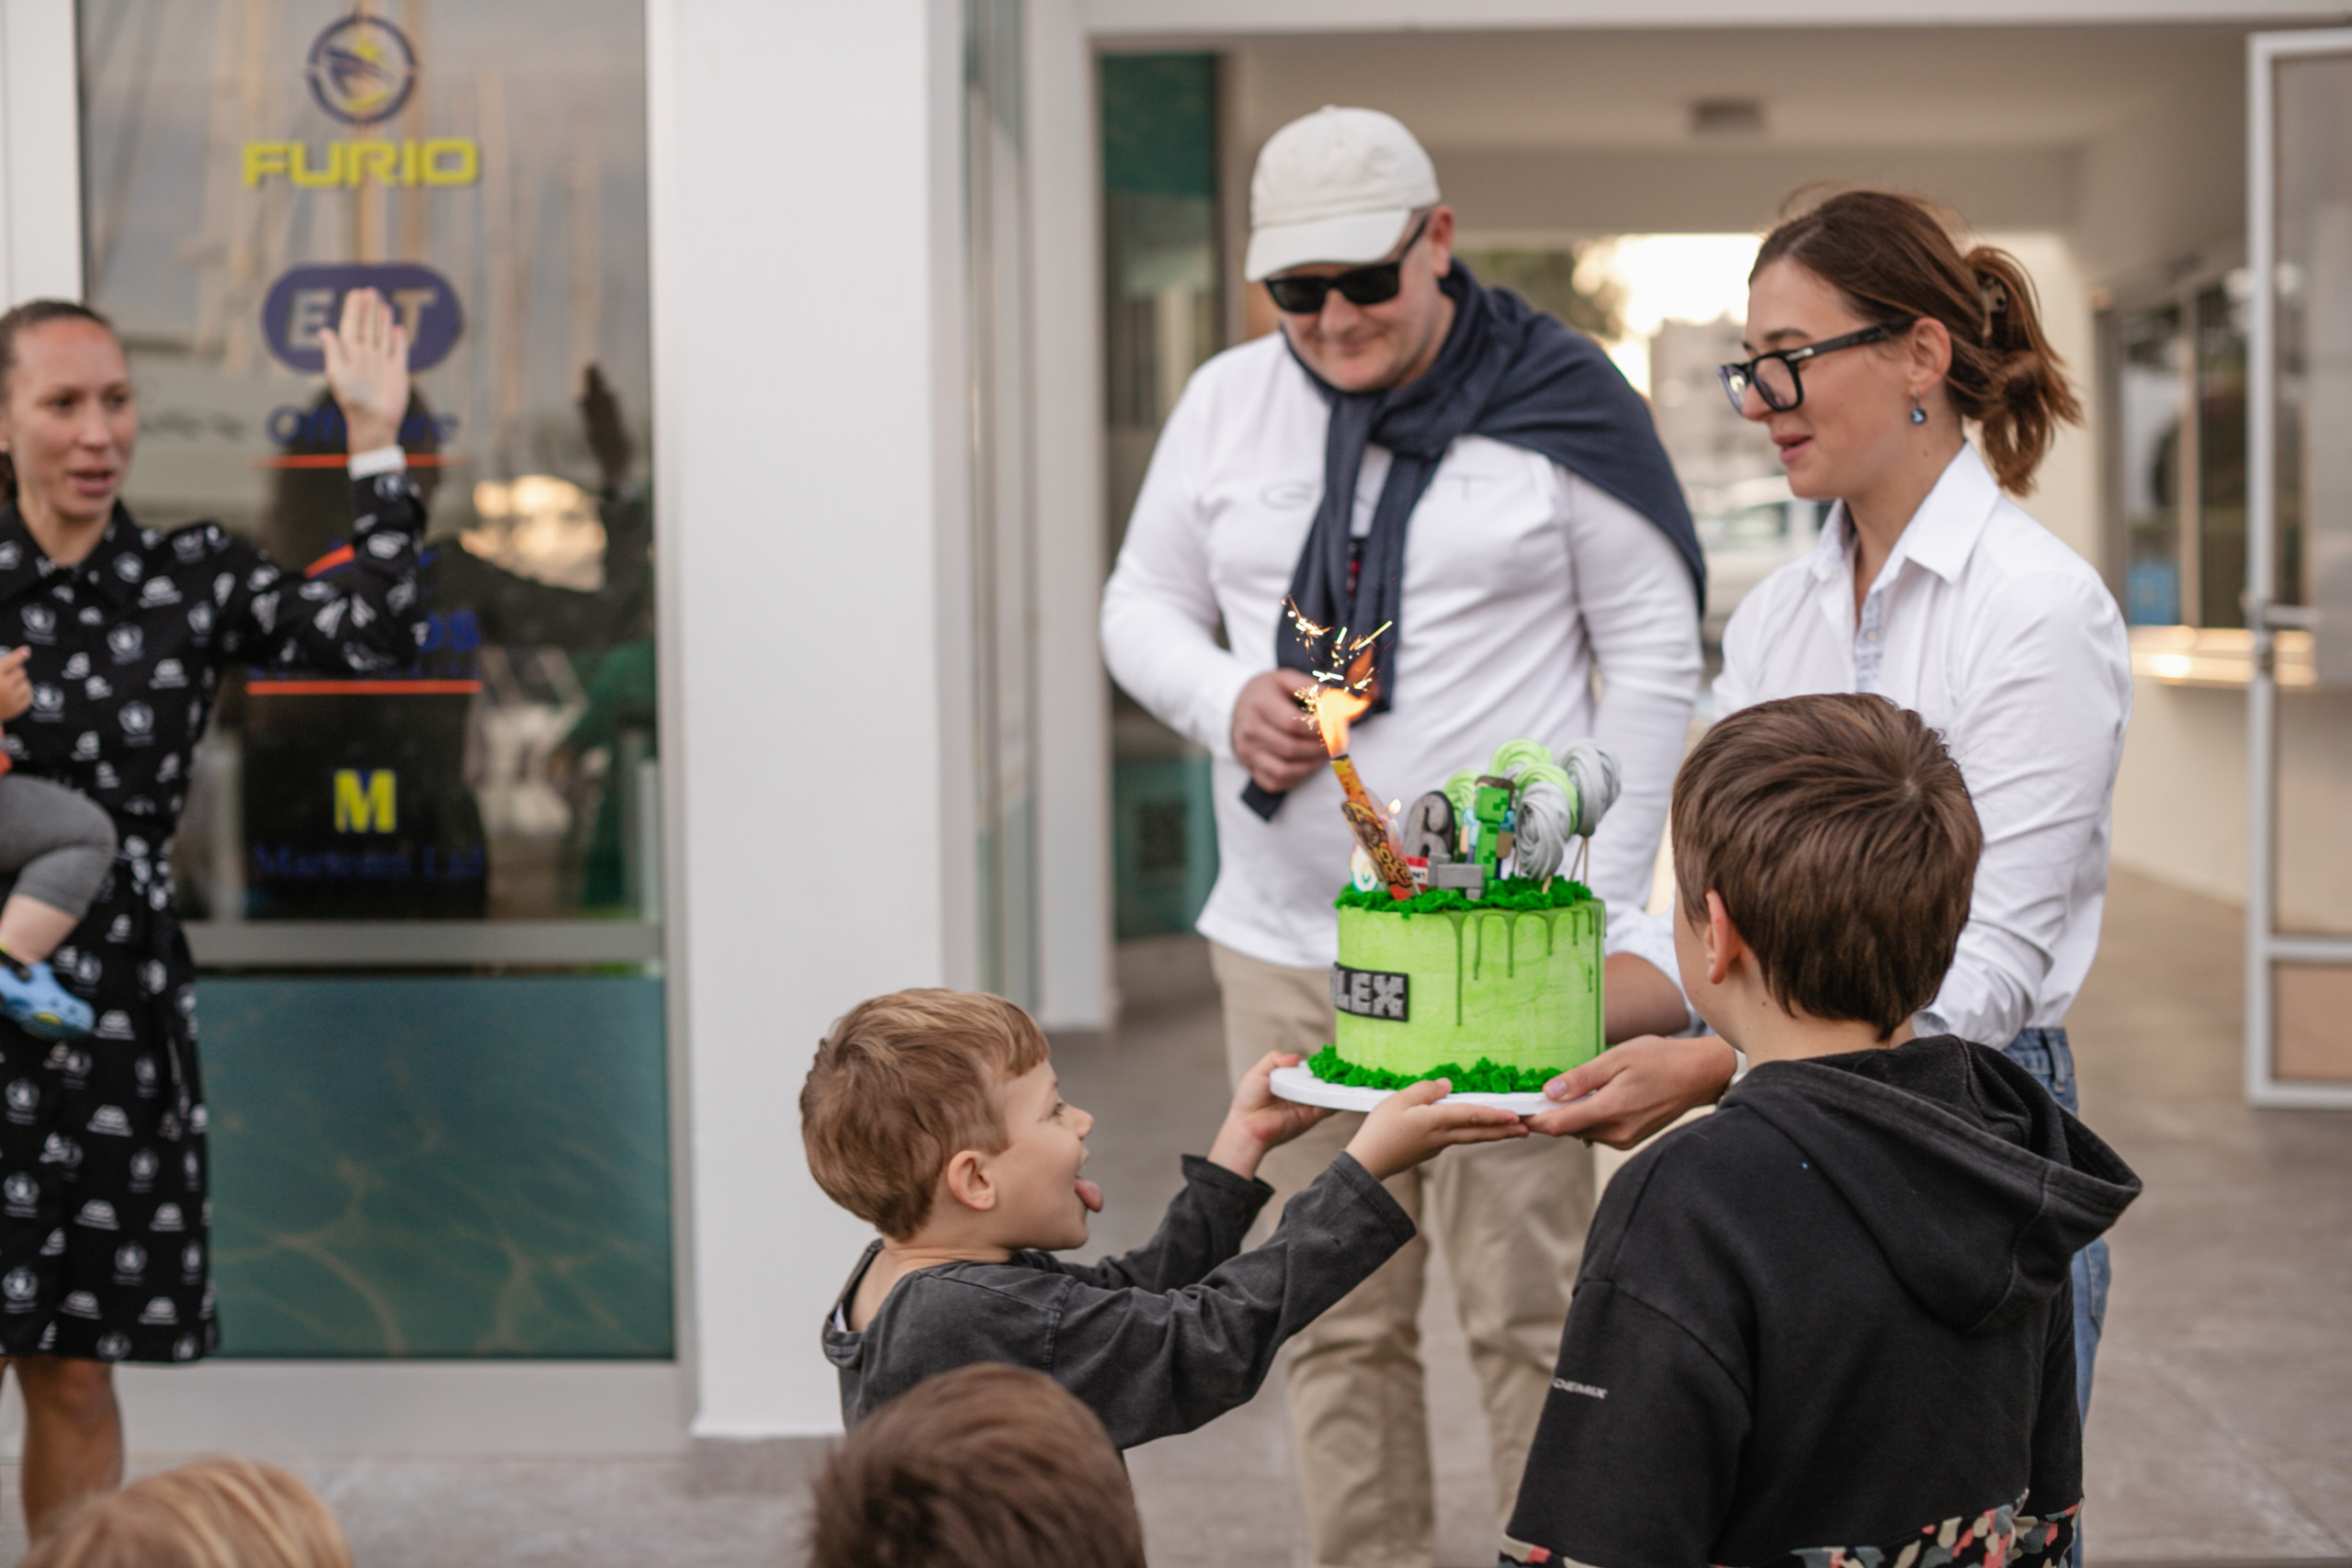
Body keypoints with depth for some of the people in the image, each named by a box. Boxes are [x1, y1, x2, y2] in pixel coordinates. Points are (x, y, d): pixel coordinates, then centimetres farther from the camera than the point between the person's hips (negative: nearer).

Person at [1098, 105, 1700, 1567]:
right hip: (1283, 944, 4)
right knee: (1338, 1321, 11)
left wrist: (1601, 914, -7)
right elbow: (1143, 602, 16)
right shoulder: (1227, 401, 7)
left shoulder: (1560, 402, -3)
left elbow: (1655, 659, -2)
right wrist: (1224, 698, -7)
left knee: (1531, 1313, -1)